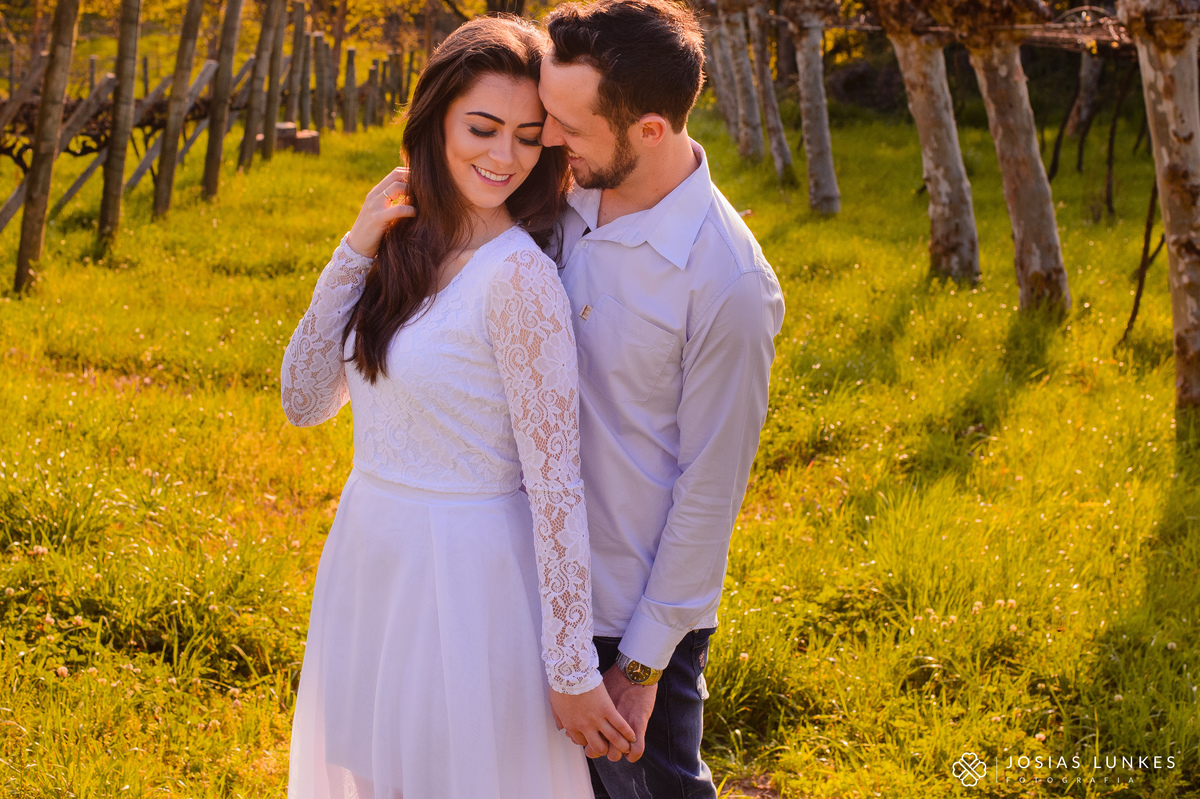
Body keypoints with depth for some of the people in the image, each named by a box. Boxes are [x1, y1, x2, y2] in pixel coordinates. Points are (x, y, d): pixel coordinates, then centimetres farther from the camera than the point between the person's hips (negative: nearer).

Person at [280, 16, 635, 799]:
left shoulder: (518, 275, -20)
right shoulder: (410, 243, 1)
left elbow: (556, 483, -21)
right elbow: (306, 400, 0)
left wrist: (572, 672, -20)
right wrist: (357, 248, -9)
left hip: (466, 579, -7)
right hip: (370, 557, 7)